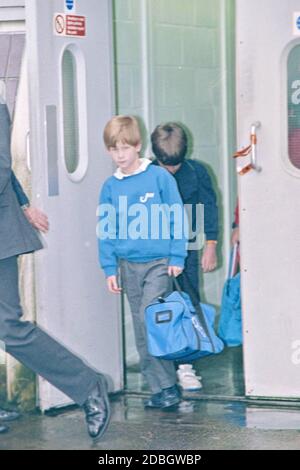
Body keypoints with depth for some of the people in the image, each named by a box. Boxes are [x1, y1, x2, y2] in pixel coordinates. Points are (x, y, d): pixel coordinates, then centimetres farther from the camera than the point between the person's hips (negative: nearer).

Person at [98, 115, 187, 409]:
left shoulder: (159, 177, -5)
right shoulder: (110, 187, 6)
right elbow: (106, 231, 10)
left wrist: (177, 258, -6)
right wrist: (109, 269, 5)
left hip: (159, 263, -5)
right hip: (129, 265, 5)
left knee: (150, 320, -16)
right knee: (142, 331, 6)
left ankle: (167, 385, -5)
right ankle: (159, 388, 12)